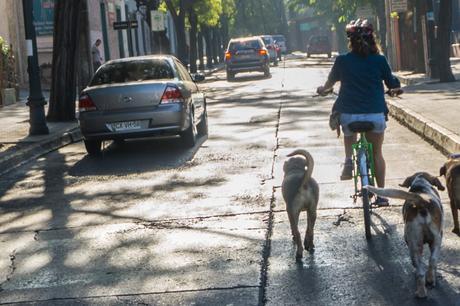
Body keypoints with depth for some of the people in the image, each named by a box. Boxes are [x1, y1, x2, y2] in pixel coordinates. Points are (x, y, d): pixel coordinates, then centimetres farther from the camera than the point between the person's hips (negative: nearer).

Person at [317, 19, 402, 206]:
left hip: (349, 114, 0)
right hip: (376, 114, 0)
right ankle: (381, 194, 14)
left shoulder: (342, 61, -1)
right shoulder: (379, 61, -2)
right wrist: (396, 90, 35)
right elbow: (392, 84, 11)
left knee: (349, 134, 34)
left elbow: (330, 82, 18)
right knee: (377, 153, 14)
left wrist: (323, 90, 40)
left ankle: (348, 161, 10)